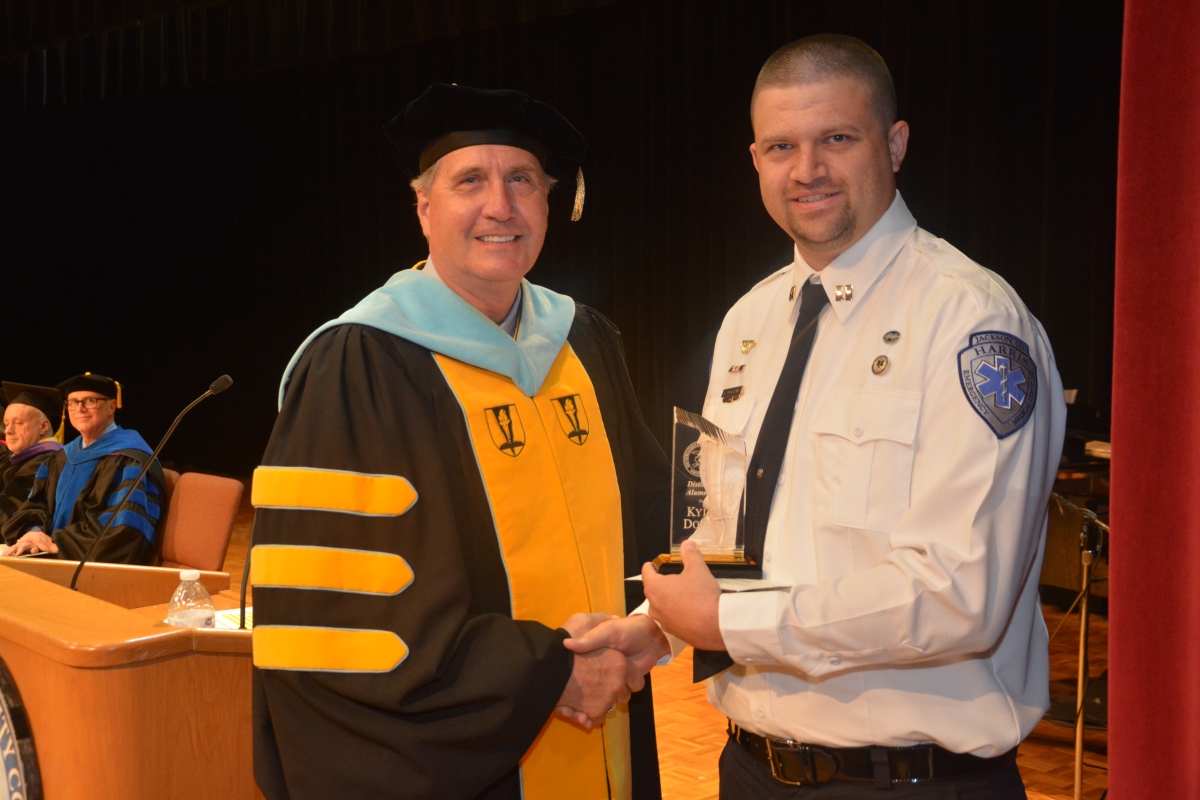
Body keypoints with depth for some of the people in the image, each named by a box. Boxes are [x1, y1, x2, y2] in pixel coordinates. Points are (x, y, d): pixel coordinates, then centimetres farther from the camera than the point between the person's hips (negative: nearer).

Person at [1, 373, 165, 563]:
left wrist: (57, 542, -18)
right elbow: (38, 502, 13)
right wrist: (34, 533, -10)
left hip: (105, 566, -8)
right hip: (61, 559, 8)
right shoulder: (65, 457, 17)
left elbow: (125, 526, -21)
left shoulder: (129, 459, -10)